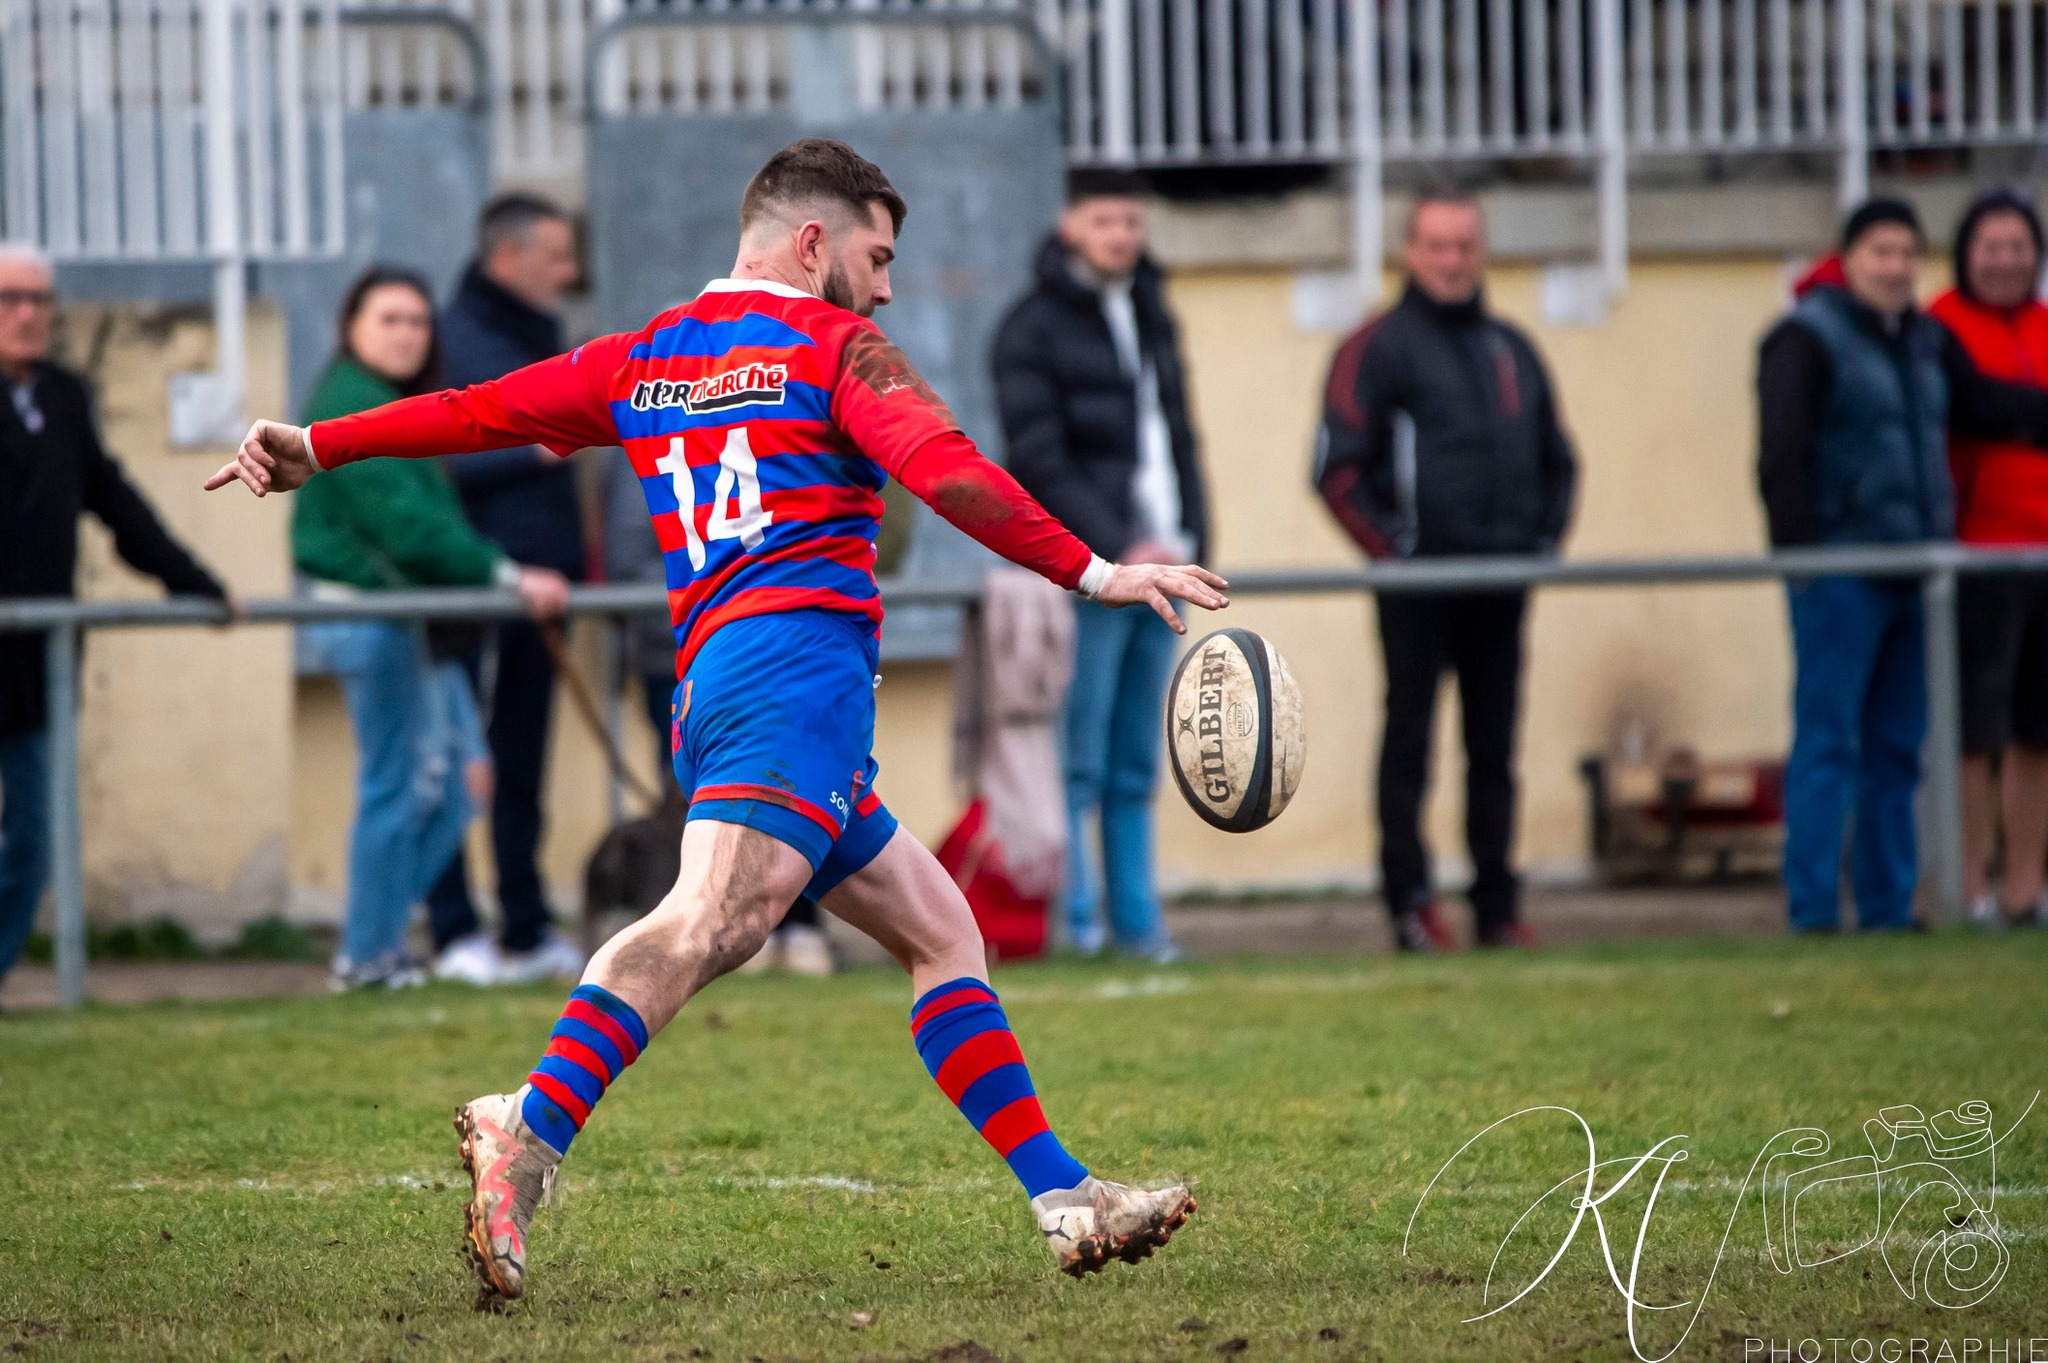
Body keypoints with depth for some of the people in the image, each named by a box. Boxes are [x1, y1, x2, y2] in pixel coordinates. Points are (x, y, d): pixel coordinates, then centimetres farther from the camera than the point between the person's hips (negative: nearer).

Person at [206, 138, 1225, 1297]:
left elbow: (488, 407, 26)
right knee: (713, 918, -27)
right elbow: (947, 474, -8)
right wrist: (1095, 575, -9)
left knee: (941, 931, 15)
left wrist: (318, 447, 35)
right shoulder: (836, 346, 5)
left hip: (711, 679, 9)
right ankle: (528, 1137, -46)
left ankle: (1067, 1202, 11)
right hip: (800, 649, -9)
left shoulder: (647, 357, 24)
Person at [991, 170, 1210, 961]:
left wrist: (1190, 538, 9)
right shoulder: (1036, 327, -2)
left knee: (1137, 765, 6)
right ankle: (1073, 919, -7)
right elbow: (1038, 459, -10)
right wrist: (1117, 553, -15)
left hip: (1159, 563, 6)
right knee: (1077, 758, -8)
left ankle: (1136, 919, 7)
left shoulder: (1151, 317, 20)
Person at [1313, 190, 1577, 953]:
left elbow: (1557, 460, 24)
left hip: (1501, 584, 5)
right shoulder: (1378, 349, 0)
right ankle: (1411, 905, -5)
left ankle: (1498, 906, 10)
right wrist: (1391, 551, -11)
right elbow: (1337, 469, -5)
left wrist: (1546, 539, 10)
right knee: (1410, 741, -6)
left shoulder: (1512, 352, 18)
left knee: (1494, 747, 7)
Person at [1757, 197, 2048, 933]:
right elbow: (1782, 454, -13)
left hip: (1911, 569, 8)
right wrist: (1799, 551, -18)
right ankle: (1813, 913, -9)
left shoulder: (1926, 341, 16)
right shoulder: (1805, 340, -7)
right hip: (1840, 569, -8)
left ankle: (1888, 911, 13)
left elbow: (1984, 403, 27)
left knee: (1897, 748, 9)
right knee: (1828, 742, -8)